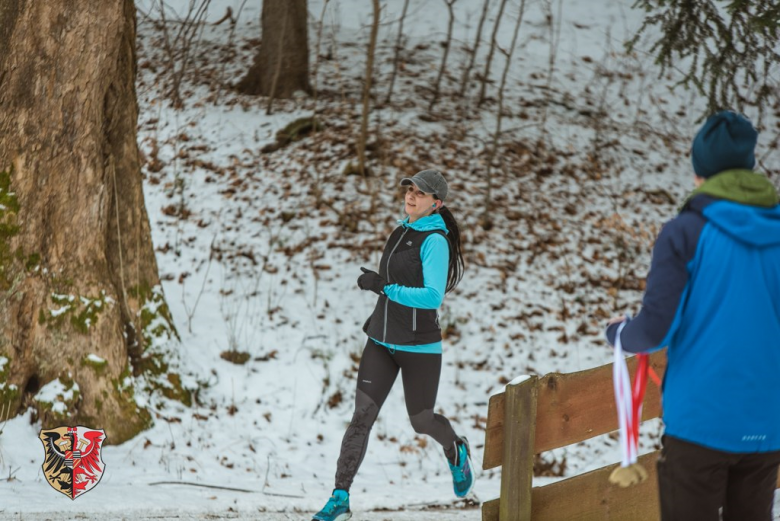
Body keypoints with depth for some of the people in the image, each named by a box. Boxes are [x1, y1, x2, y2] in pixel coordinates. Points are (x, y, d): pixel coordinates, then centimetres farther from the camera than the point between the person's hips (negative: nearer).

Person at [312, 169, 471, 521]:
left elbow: (432, 297, -25)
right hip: (382, 342, 6)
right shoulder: (401, 231, 9)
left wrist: (384, 287, -28)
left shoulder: (434, 241, -15)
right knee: (362, 415, -6)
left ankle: (456, 451, 44)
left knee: (420, 420, 10)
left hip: (419, 346, -6)